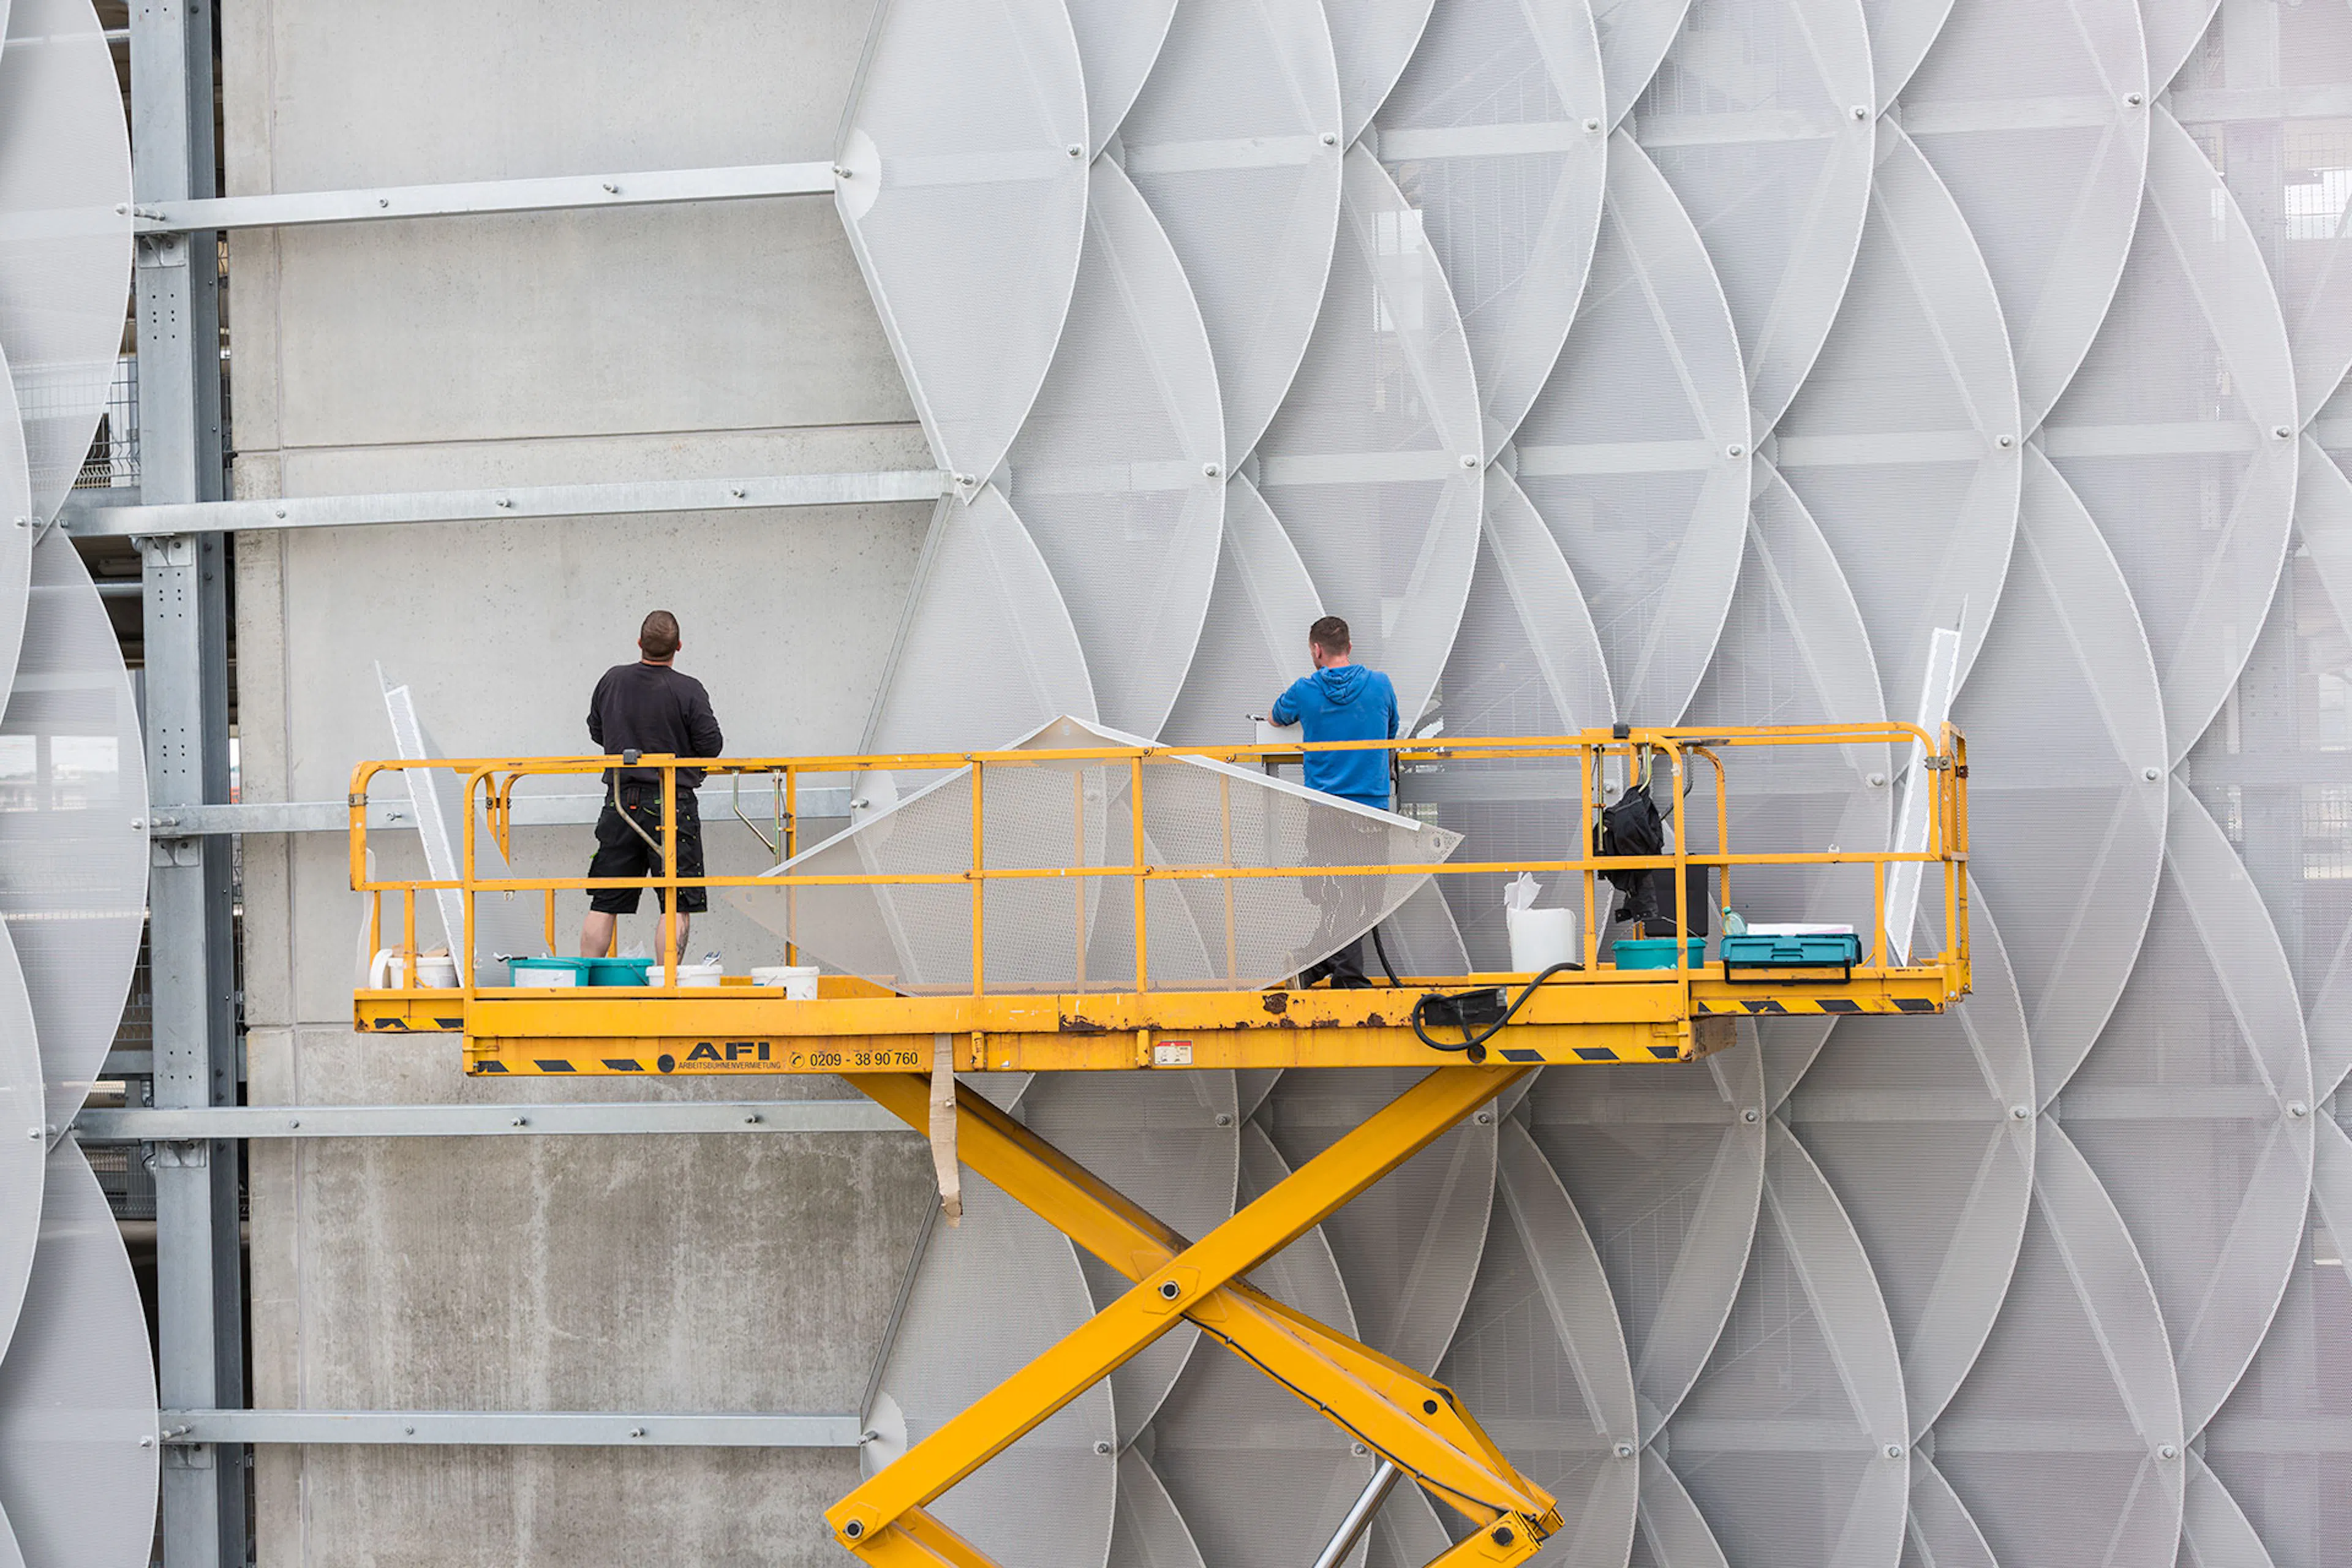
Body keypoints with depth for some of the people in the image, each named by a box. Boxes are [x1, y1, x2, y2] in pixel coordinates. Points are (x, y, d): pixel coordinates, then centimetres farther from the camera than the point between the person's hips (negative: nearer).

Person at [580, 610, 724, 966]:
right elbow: (711, 745, -9)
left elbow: (596, 732, 14)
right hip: (672, 805, -5)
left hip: (620, 803, 5)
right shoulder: (687, 691, -12)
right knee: (677, 907, -1)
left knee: (604, 904, 11)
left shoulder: (612, 681, 3)